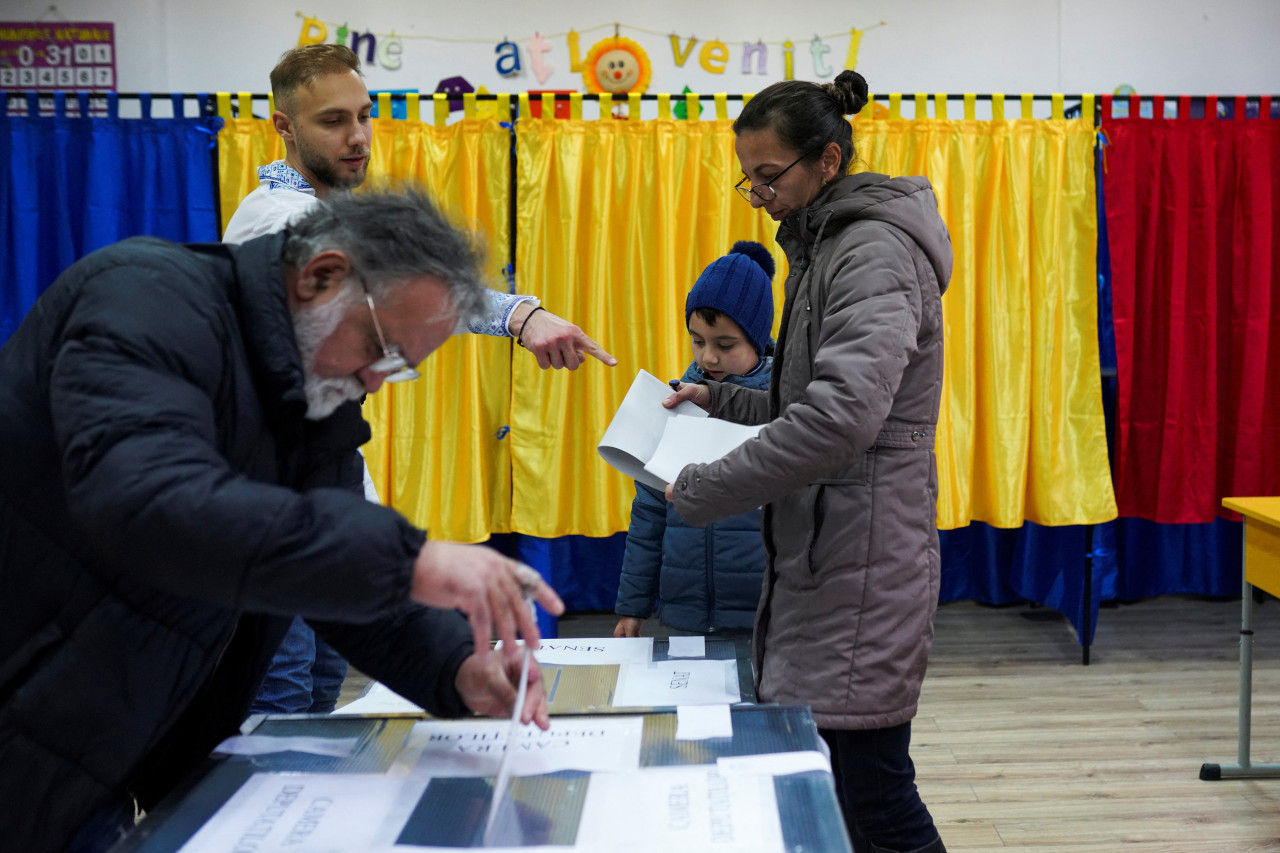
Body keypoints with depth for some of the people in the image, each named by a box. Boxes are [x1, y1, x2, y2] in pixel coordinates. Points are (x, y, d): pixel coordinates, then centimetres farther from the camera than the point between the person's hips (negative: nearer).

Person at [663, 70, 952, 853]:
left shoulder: (875, 253, -15)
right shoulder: (828, 246, 18)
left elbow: (841, 416, -28)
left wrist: (701, 492, -21)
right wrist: (722, 400, 12)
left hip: (861, 566, -10)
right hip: (820, 560, 10)